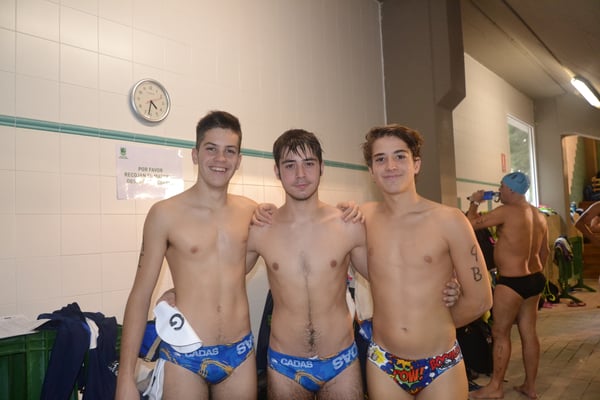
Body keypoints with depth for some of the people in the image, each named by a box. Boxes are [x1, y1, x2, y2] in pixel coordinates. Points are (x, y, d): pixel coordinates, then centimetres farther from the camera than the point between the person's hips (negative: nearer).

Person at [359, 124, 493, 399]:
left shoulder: (449, 220, -11)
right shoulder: (363, 218, -5)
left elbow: (479, 300, -4)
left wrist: (437, 326, 7)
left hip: (442, 366, -1)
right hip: (383, 365, 2)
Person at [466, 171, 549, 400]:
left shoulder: (506, 211, -18)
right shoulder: (539, 215, 9)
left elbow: (472, 223, -13)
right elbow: (545, 251, 17)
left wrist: (474, 202, 4)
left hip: (511, 283, -8)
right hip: (534, 280, 8)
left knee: (500, 333, 4)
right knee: (529, 333, 14)